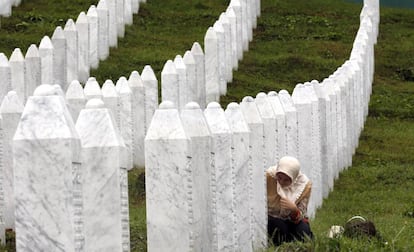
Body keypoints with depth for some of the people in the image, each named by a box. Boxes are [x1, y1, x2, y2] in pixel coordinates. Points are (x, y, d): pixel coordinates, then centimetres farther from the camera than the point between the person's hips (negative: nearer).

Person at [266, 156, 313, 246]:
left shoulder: (305, 184, -20)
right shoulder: (269, 176, -24)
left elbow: (299, 217, -17)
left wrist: (294, 210, -40)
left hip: (292, 221, 1)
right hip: (271, 218, -1)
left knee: (303, 233, -27)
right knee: (280, 228, -32)